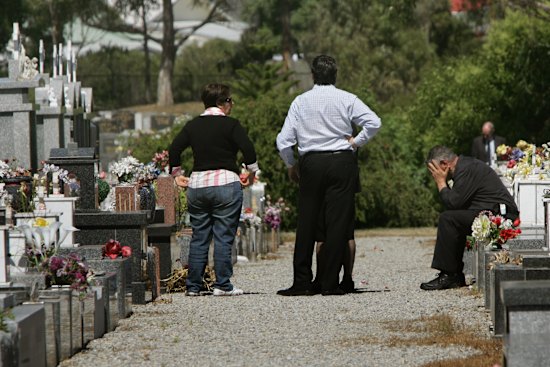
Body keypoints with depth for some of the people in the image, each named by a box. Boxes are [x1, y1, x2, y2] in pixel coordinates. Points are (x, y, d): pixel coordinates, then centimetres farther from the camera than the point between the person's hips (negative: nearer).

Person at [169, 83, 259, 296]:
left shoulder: (193, 125, 9)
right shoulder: (230, 124, -5)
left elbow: (174, 149, 7)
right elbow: (248, 149, -12)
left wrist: (176, 174, 19)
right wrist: (252, 173, 3)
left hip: (197, 185, 5)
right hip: (225, 183, -5)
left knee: (198, 237, 9)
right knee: (223, 237, -2)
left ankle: (193, 286, 10)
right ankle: (222, 285, -3)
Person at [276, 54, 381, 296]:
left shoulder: (300, 102, 3)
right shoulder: (346, 99, -1)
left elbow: (283, 141, 0)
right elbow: (374, 122, -12)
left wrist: (291, 165, 15)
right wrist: (356, 142, 1)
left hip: (311, 164, 1)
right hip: (342, 162, -1)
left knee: (307, 223, 7)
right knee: (337, 222, 1)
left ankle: (302, 283, 5)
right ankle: (329, 283, -1)